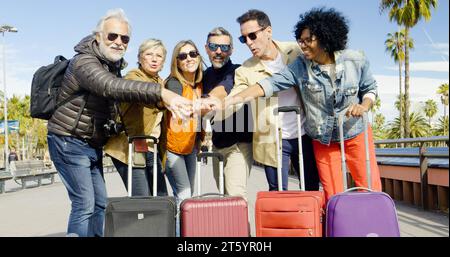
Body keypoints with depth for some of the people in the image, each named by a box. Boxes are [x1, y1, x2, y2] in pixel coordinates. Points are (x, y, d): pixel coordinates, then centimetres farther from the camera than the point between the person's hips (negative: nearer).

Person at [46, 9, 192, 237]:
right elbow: (111, 87, -40)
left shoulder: (113, 65, 10)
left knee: (100, 202, 11)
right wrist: (160, 93, -51)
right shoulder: (84, 61, -21)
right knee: (84, 204, -11)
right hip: (69, 142, -9)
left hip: (92, 145, 9)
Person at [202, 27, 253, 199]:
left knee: (235, 195, -17)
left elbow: (222, 91, -35)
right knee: (224, 195, 10)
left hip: (239, 142, -7)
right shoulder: (206, 75, 11)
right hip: (217, 143, 7)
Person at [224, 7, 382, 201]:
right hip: (323, 140, 0)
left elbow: (370, 89, 4)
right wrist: (231, 100, -27)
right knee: (332, 197, 3)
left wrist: (364, 106, -19)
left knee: (371, 189, 1)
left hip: (356, 134, 0)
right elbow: (271, 83, -18)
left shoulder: (356, 61, -10)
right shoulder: (301, 66, -11)